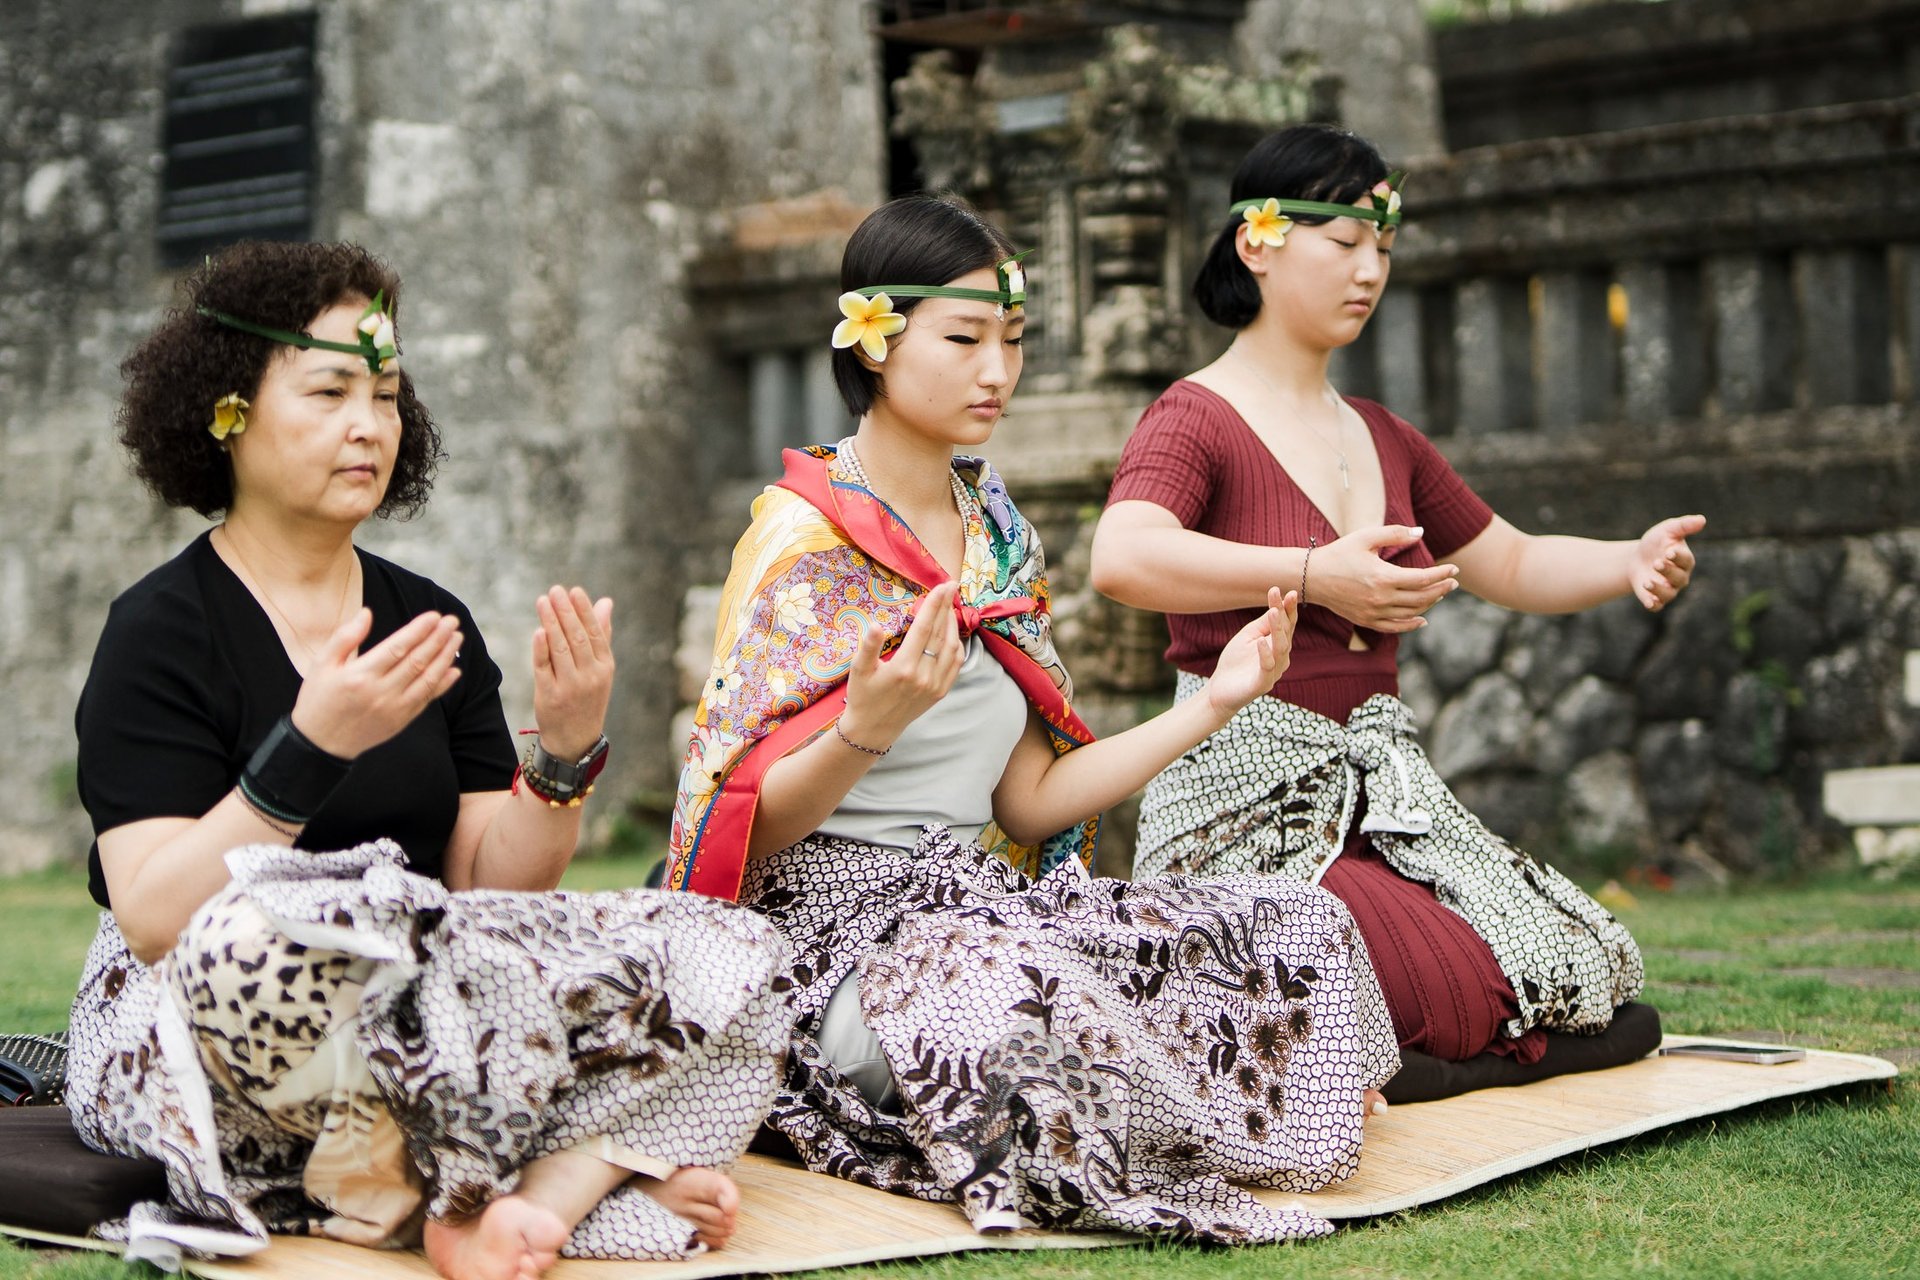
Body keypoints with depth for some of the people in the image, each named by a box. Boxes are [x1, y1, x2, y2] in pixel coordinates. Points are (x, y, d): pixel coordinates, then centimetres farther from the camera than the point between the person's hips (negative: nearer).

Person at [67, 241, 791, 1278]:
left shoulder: (430, 625, 13)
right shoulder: (162, 631, -4)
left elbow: (492, 887, 6)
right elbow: (151, 920, -16)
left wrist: (566, 751, -12)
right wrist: (310, 748, -25)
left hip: (409, 1011, 6)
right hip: (190, 1036, -5)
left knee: (729, 956, -13)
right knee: (255, 933, -41)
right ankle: (606, 1165, -21)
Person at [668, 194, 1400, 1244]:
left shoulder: (998, 537, 15)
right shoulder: (805, 539, -7)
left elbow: (1027, 802, 12)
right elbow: (750, 820, -13)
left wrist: (1214, 703, 9)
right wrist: (866, 729, -31)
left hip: (979, 906, 7)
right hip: (835, 918, -7)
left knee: (1301, 926, -12)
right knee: (1010, 998, -41)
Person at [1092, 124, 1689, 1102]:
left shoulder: (1383, 441, 19)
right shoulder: (1195, 418, -6)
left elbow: (1512, 565, 26)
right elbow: (1122, 559, -26)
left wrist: (1630, 563, 5)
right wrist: (1313, 574, -36)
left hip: (1386, 792, 8)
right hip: (1251, 801, -8)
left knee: (1607, 1008, -6)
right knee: (1479, 1007, -26)